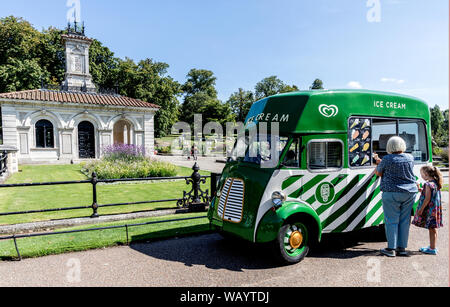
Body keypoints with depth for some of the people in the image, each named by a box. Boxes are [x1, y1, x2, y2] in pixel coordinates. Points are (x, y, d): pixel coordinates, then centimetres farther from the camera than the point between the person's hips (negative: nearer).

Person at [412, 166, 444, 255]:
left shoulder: (428, 184, -18)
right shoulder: (436, 183, 9)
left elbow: (427, 199, -20)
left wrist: (421, 209, -15)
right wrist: (421, 190, 16)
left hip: (430, 210, -9)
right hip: (435, 209, 9)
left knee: (431, 229, -1)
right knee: (433, 229, 15)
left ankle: (432, 249, 6)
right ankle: (433, 247, 25)